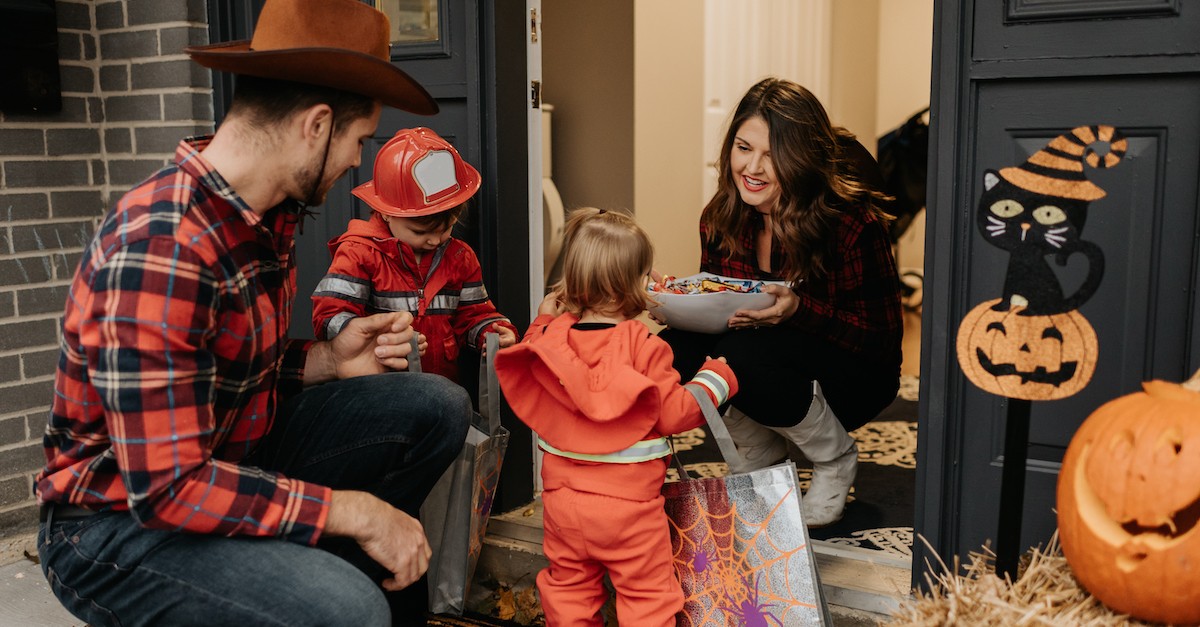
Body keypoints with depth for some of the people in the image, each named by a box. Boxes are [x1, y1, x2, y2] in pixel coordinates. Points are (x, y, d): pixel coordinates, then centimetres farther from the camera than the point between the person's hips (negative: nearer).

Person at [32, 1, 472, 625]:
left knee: (438, 407, 0)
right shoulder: (159, 246, -28)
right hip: (122, 523, -9)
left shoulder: (271, 212, 1)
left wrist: (328, 359, -5)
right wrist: (354, 510, -24)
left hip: (231, 453, 9)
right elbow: (168, 487, -29)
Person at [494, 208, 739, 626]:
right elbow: (673, 414, -14)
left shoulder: (551, 337, -5)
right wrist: (715, 380, 3)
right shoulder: (644, 347, -18)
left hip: (562, 496, 5)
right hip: (627, 502, -4)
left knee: (568, 586, 21)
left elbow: (523, 393, 12)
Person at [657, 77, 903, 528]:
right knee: (669, 354, -22)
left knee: (743, 355, -34)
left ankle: (836, 460, -3)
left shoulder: (852, 222, -21)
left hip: (851, 380, -5)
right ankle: (759, 450, 7)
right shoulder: (720, 219, -5)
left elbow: (882, 337, -18)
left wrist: (799, 310, -35)